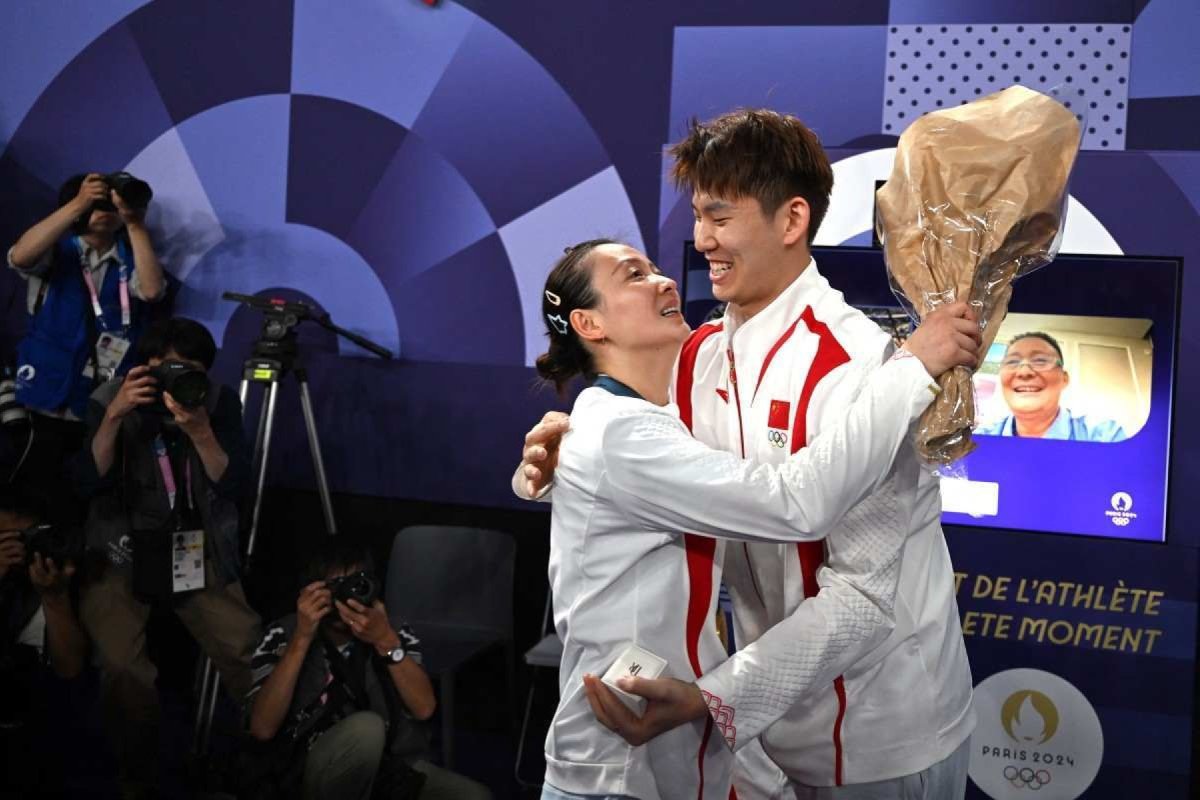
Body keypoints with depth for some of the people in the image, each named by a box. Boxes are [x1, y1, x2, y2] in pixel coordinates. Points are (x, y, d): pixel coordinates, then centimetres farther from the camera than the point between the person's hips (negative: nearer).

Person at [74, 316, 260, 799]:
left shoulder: (220, 402, -3)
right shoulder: (109, 399, -6)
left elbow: (233, 486, -11)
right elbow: (88, 484, -14)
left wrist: (198, 430, -25)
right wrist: (114, 417, -25)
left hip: (198, 554, 1)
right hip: (120, 555, -1)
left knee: (252, 655, -19)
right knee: (124, 669, -26)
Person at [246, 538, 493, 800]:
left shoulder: (395, 633, 6)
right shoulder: (283, 636, -1)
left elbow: (424, 708, -8)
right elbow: (263, 728, -14)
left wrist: (386, 642, -21)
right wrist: (302, 638, -18)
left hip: (394, 765, 2)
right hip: (316, 776, -2)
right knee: (366, 727, -34)